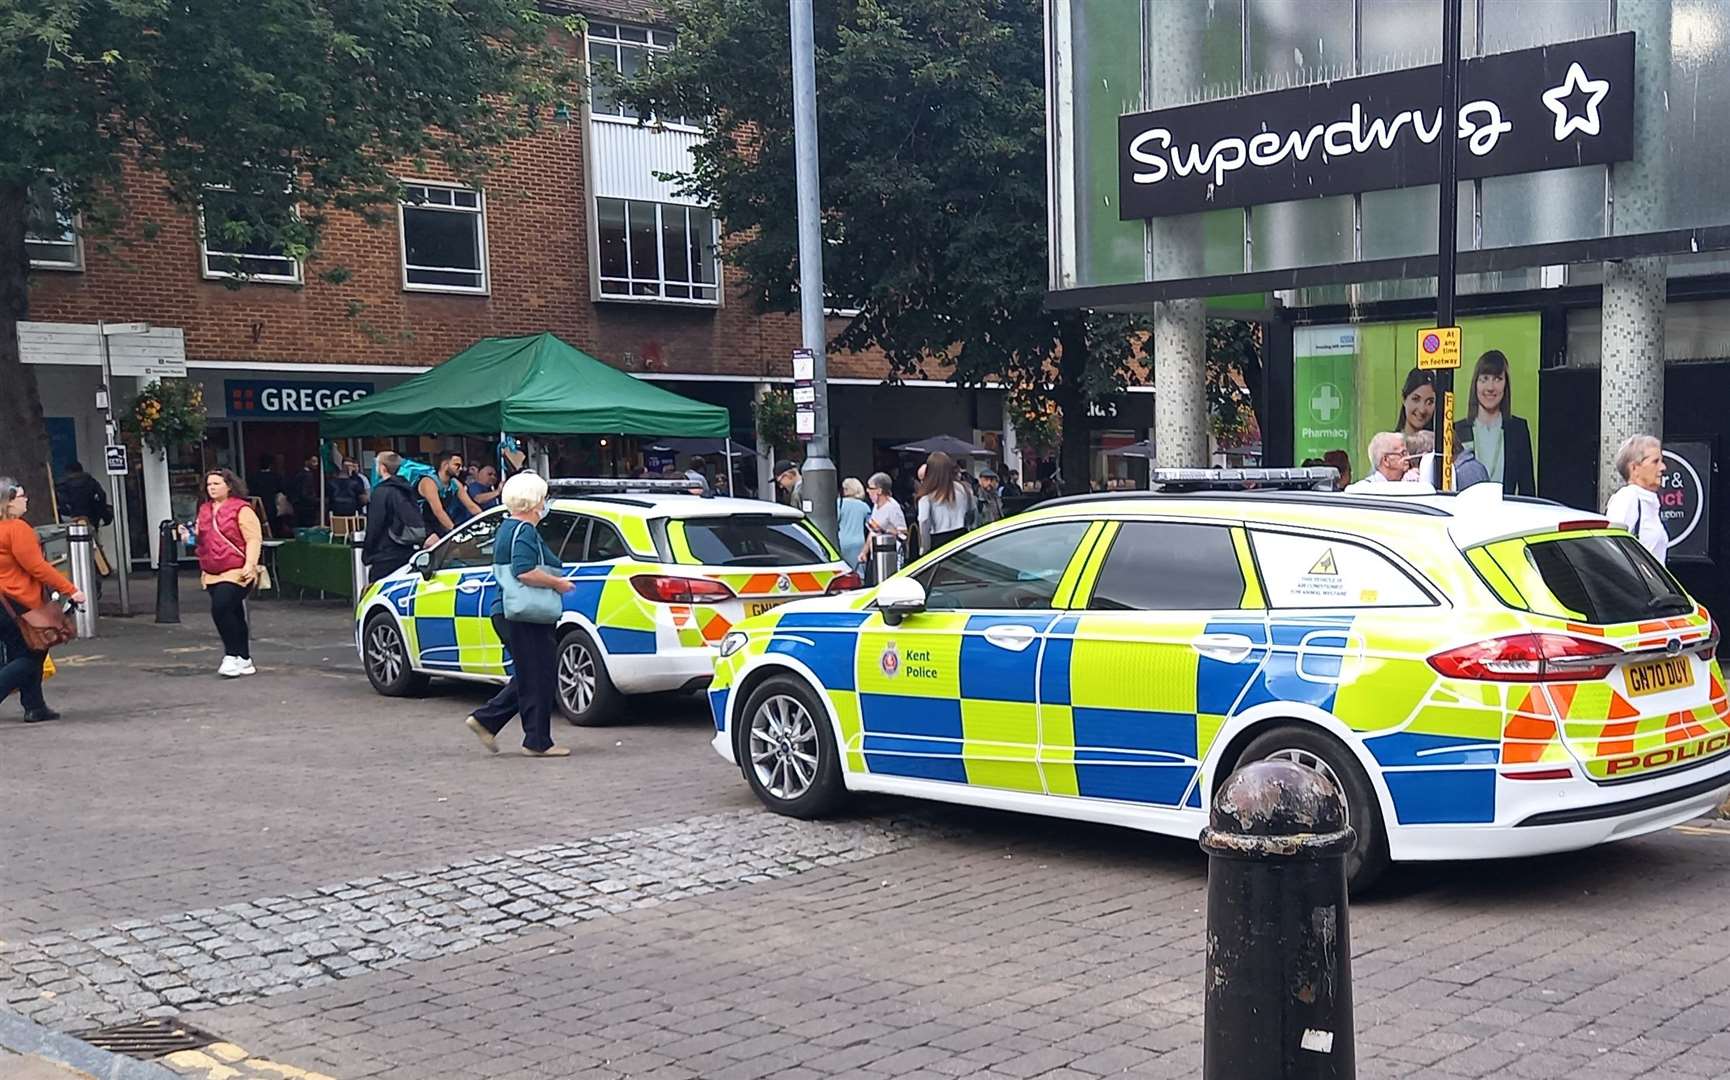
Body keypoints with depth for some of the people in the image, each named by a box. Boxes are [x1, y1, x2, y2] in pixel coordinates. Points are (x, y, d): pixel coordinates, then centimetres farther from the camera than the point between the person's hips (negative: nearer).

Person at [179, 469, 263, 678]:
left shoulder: (241, 509, -7)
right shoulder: (204, 509, 15)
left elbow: (253, 539, -12)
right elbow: (201, 538, 29)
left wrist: (250, 564, -22)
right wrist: (191, 536, 7)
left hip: (236, 573, -7)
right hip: (212, 574, 7)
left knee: (221, 608, -20)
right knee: (233, 615, 11)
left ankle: (232, 655, -8)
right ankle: (244, 660, 18)